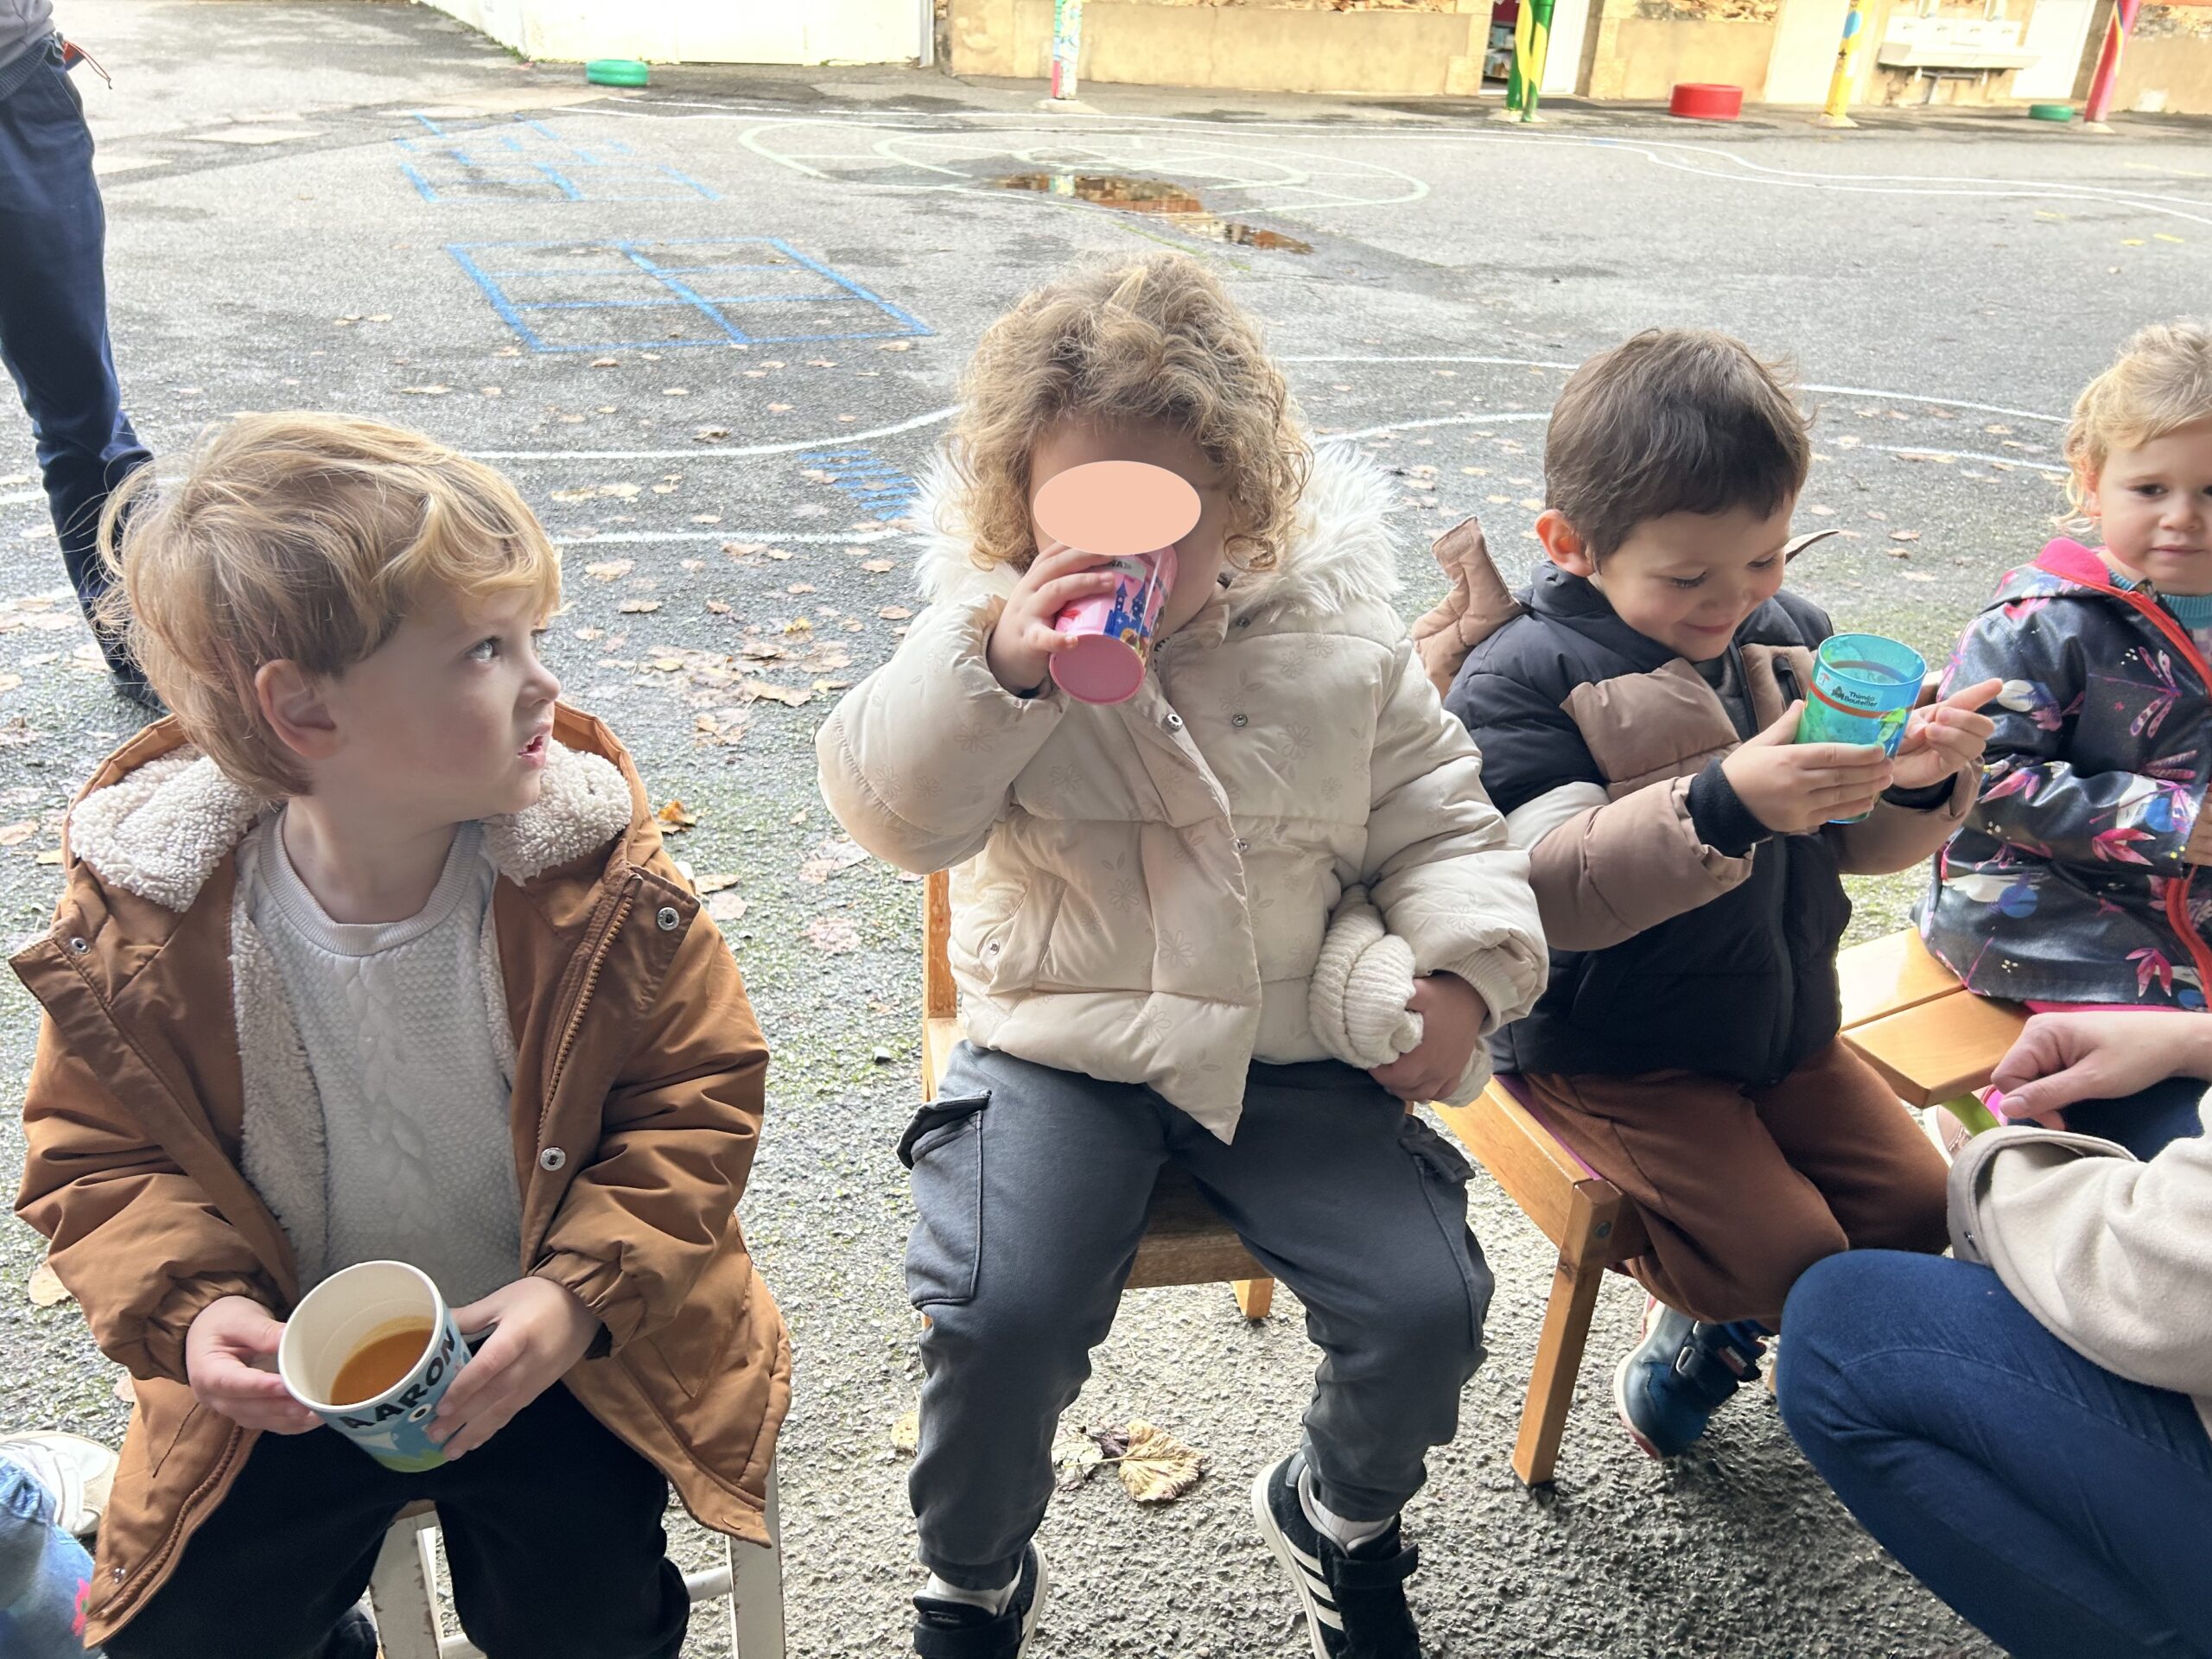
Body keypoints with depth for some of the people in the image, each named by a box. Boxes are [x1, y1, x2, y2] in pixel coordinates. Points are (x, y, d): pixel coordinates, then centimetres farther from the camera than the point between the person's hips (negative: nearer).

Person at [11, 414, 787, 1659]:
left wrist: (582, 1290, -20)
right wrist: (192, 1304, -18)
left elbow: (699, 1097, -9)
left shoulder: (598, 882, -18)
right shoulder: (141, 926, -16)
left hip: (541, 1352, -1)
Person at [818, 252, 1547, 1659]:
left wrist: (1463, 965, -10)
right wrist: (998, 667, -31)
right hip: (1062, 1047, -1)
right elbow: (895, 813, -16)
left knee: (1429, 1303, -10)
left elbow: (1438, 819, 7)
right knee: (1001, 1317, -21)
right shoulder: (995, 631, -5)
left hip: (1294, 1048, 2)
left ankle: (1343, 1516, 28)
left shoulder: (1338, 634, 0)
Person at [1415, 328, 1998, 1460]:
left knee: (1915, 1201, 5)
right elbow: (1551, 887, -30)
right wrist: (1724, 804, -43)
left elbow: (1854, 840, 9)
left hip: (1784, 1024, 7)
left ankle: (1714, 1316, 32)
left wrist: (1920, 784, -14)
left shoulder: (1787, 636, 3)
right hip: (1608, 1049, -7)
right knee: (1786, 1255, -15)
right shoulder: (1519, 675, -18)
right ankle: (1697, 1312, 24)